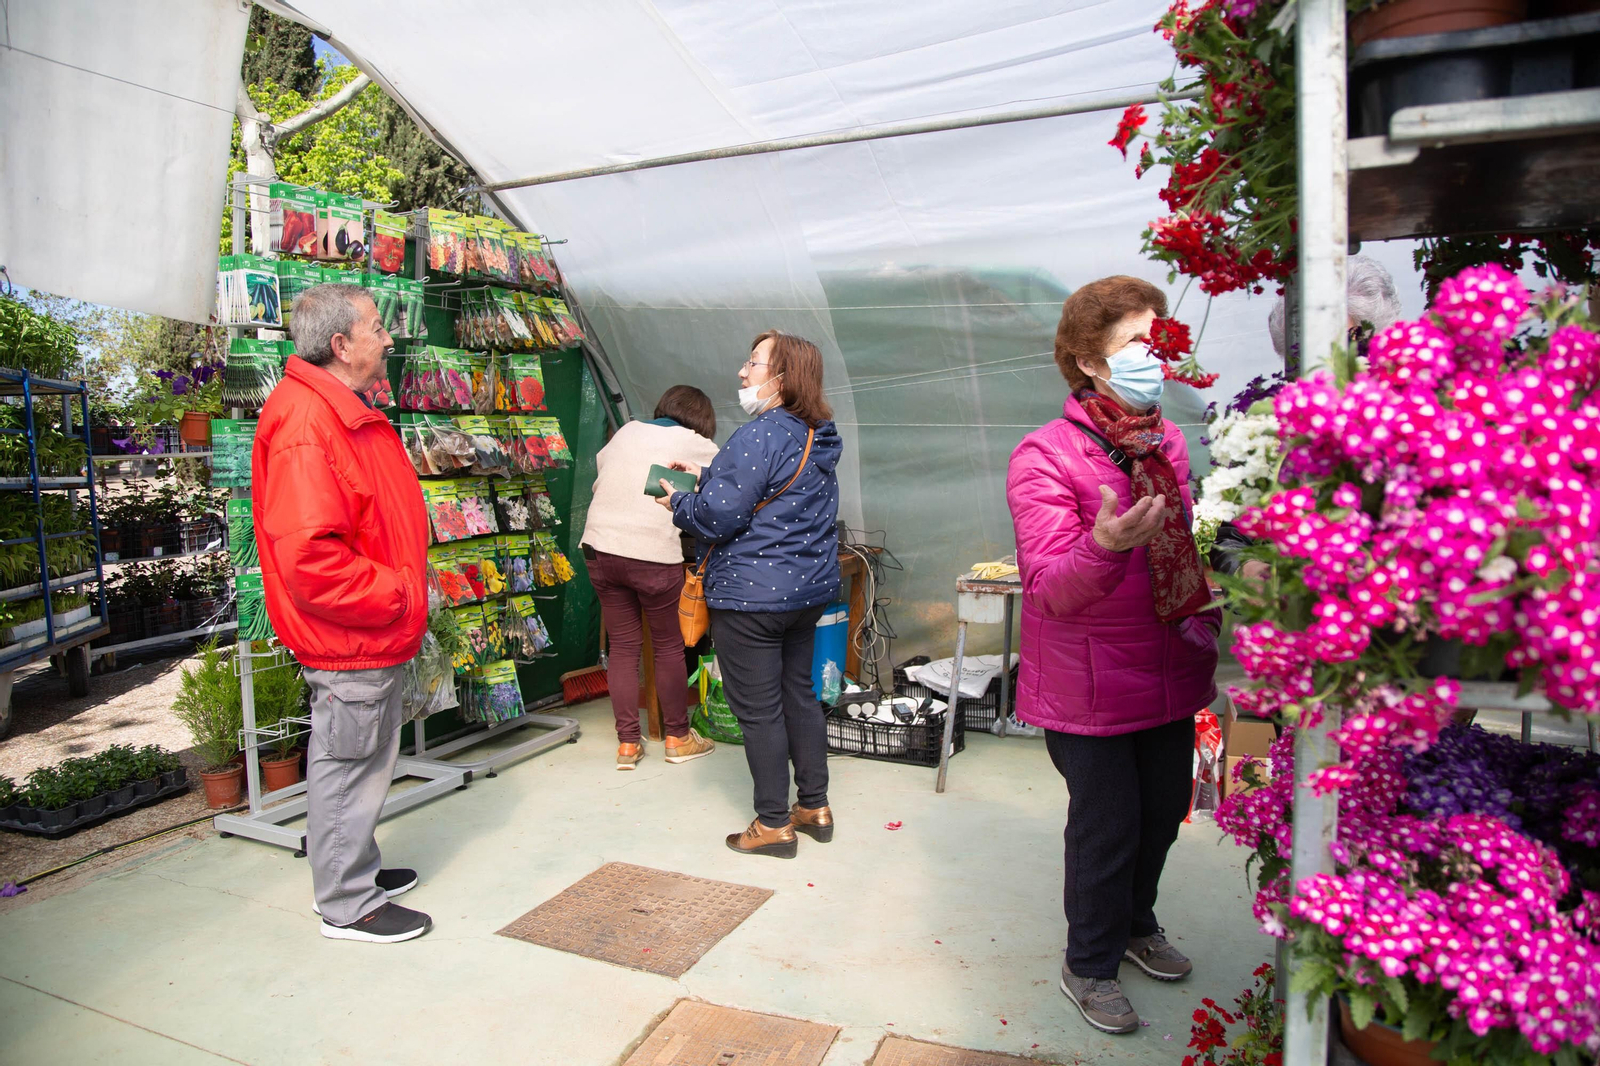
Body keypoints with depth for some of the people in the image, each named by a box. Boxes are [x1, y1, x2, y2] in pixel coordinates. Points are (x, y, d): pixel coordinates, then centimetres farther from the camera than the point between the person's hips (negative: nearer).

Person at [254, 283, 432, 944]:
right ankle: (347, 904, 20)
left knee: (367, 761, 22)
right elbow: (309, 556, -29)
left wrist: (405, 584, 11)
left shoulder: (349, 414, 13)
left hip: (377, 632, 10)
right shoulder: (306, 423, -22)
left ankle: (358, 870, 39)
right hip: (349, 641, -10)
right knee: (348, 766, 4)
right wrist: (397, 593, -20)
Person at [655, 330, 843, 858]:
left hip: (752, 595, -9)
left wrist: (679, 502, -1)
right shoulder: (818, 437, 10)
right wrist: (709, 477, 15)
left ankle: (773, 824, 15)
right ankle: (815, 807, 29)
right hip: (809, 588, 9)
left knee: (758, 709, 3)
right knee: (799, 694, 19)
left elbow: (718, 516, -20)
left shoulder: (758, 437, -20)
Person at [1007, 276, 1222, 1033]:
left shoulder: (1167, 440, 4)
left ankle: (1136, 924, 47)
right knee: (1106, 825, 6)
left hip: (1169, 673, 7)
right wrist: (1104, 545, -43)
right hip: (1091, 684, -7)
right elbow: (1052, 590, -25)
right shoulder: (1045, 457, -19)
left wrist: (1207, 617, 5)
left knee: (1163, 811, 20)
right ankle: (1089, 965, 31)